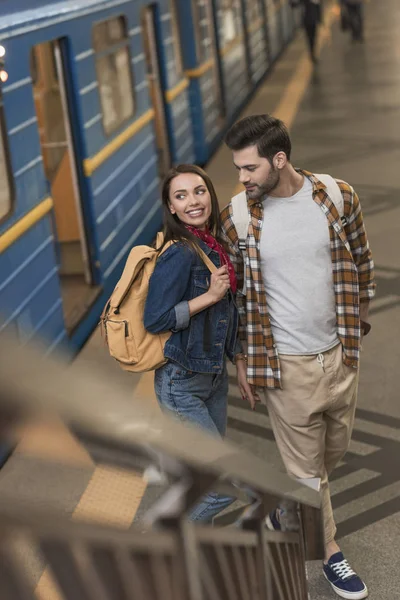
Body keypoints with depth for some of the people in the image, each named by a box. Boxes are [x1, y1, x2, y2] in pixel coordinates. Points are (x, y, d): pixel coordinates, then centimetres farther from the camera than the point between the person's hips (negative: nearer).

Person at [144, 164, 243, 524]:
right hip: (182, 383, -8)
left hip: (214, 374, 8)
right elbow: (155, 320, -23)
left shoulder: (214, 247, 3)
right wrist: (210, 296, -23)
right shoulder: (179, 255, -22)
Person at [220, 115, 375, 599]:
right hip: (286, 365, -3)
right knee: (306, 465, 7)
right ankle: (330, 553, 27)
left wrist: (357, 325, 8)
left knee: (333, 451, 20)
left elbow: (360, 263, 7)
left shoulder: (338, 197, -8)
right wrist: (241, 359, 2)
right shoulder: (238, 216, -11)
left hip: (340, 356, 3)